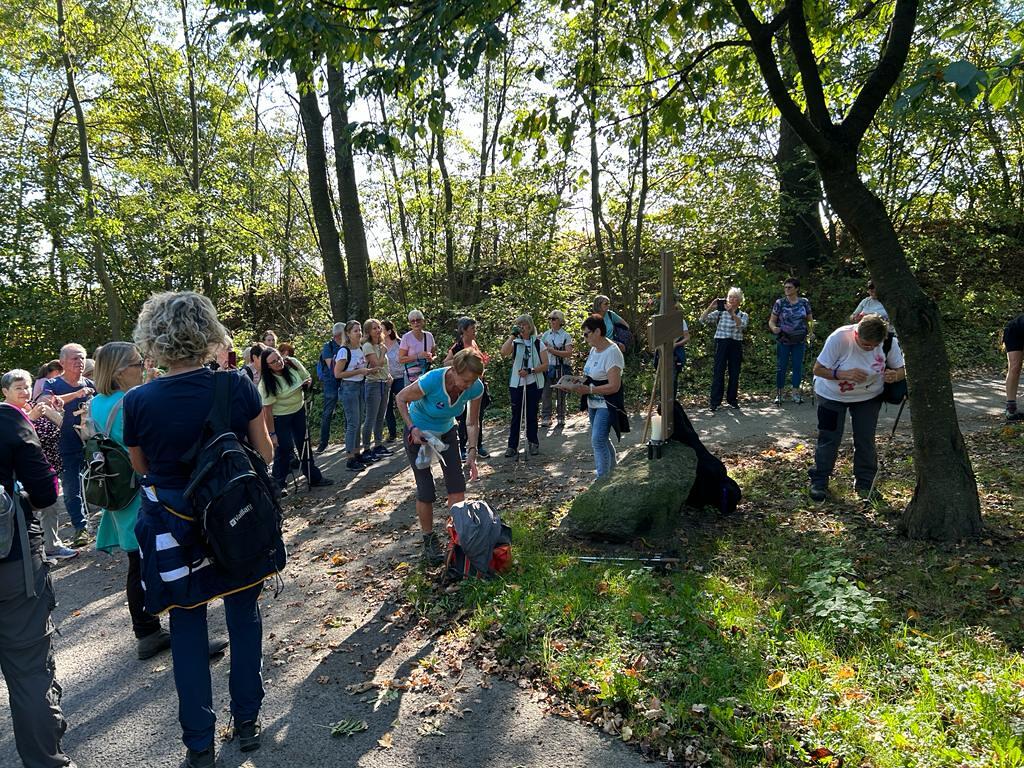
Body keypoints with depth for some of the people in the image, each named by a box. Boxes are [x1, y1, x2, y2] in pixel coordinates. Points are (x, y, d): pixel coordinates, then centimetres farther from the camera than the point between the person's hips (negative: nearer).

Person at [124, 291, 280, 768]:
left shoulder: (138, 402, -14)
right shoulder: (238, 387, -14)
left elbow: (141, 468, 2)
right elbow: (264, 453, -3)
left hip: (175, 531, -1)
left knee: (187, 633, 15)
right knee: (245, 620, 19)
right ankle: (247, 722, 34)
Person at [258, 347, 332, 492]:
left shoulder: (293, 363, -13)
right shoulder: (265, 384, -26)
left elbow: (307, 378, 5)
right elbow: (267, 410, -23)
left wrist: (307, 383, -19)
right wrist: (272, 433, -21)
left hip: (299, 410, 5)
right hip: (280, 417, -5)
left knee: (304, 445, 15)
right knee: (283, 449, -4)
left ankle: (314, 478, 28)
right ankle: (278, 484, 13)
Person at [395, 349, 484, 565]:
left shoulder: (476, 387, -24)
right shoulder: (432, 380, -36)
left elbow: (472, 422, -7)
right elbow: (401, 399, -17)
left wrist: (472, 453, -15)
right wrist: (412, 428, -26)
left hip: (446, 432, 4)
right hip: (418, 433, -4)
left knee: (457, 485, -5)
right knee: (426, 491, -4)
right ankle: (429, 540, 15)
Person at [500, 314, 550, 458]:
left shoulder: (538, 344, 4)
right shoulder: (515, 343, 3)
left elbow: (545, 365, -1)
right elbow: (504, 352, -19)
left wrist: (530, 371, -14)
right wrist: (512, 335, -17)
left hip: (534, 384, 0)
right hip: (516, 384, 0)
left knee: (532, 414, 8)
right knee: (516, 415, 1)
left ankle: (533, 443, 22)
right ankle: (512, 446, 5)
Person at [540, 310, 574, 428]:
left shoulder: (566, 336, -1)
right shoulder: (545, 334, 10)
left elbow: (569, 353, -11)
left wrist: (552, 350, -18)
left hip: (561, 368, -3)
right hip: (547, 367, 3)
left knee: (560, 394, 4)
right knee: (545, 394, -3)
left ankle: (561, 418, 15)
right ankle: (545, 418, 4)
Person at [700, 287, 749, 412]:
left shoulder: (743, 315, 7)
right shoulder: (719, 312, 4)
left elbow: (742, 325, -17)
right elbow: (703, 320, -7)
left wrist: (732, 313, -29)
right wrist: (710, 307, -20)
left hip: (736, 346, 2)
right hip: (721, 344, -2)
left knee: (734, 374, 7)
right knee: (718, 373, -4)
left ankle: (732, 400, 20)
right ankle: (715, 402, 1)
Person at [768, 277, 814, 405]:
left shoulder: (804, 302, 2)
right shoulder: (780, 303, -3)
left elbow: (810, 320, 9)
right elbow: (772, 321, -3)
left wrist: (810, 331, -9)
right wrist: (773, 328, -25)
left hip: (799, 340, 2)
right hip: (783, 340, -2)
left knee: (798, 366, 6)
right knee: (781, 367, 1)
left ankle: (796, 393, 16)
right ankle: (778, 393, 9)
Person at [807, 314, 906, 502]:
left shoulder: (889, 343, -20)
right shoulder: (839, 338, -29)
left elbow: (901, 370, -6)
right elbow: (818, 369, -23)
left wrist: (894, 376, -31)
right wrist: (843, 374, -39)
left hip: (868, 397, 3)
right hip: (832, 395, -2)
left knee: (866, 441, 6)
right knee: (829, 439, 0)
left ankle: (864, 483, 23)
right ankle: (819, 481, 13)